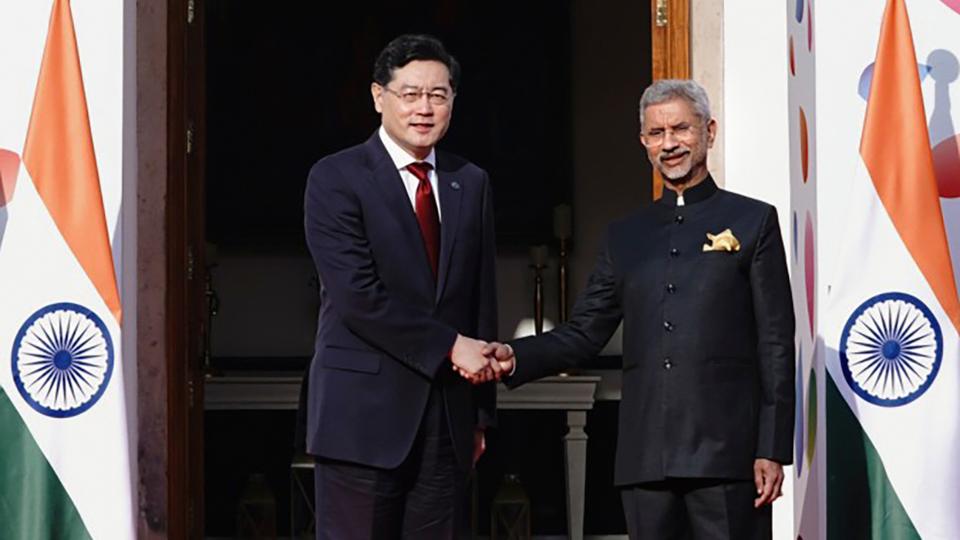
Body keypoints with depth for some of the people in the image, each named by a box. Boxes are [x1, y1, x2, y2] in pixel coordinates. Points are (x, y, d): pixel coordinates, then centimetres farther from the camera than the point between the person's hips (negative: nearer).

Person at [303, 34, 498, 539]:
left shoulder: (471, 183, 13)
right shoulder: (336, 179, -4)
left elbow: (482, 298, 15)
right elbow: (357, 295, -14)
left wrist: (481, 411, 13)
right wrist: (448, 345, -13)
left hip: (447, 417, 5)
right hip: (364, 411, -5)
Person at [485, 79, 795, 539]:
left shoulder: (753, 221, 6)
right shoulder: (625, 237, 17)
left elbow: (776, 345, 1)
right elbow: (584, 333, 15)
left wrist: (772, 449, -5)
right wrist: (516, 357, -4)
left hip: (725, 451, -4)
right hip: (645, 460, 4)